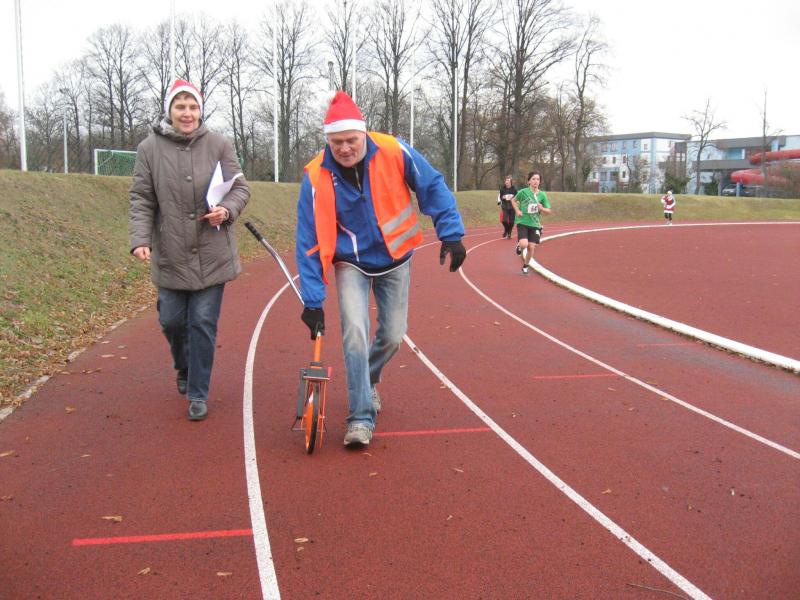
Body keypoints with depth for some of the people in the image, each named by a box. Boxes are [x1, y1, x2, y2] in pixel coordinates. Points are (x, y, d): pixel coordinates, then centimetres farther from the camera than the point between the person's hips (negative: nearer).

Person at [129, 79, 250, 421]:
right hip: (170, 255, 1)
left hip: (212, 255, -1)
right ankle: (184, 368, 43)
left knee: (204, 324, 1)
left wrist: (228, 210, -16)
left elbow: (240, 188, 5)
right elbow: (141, 200, 1)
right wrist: (140, 239, -12)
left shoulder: (218, 145, -1)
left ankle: (198, 394, 16)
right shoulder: (150, 148, 0)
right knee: (172, 321, 10)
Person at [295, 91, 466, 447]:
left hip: (394, 260, 2)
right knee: (355, 333, -17)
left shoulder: (394, 153, -19)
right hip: (352, 264, -1)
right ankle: (362, 417, -3)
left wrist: (451, 234, -12)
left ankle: (368, 379, 40)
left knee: (392, 336, 7)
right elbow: (309, 241, -16)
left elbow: (433, 188, -5)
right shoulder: (316, 177, -19)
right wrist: (312, 301, -18)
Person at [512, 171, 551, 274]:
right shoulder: (523, 192, -7)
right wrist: (517, 211, -3)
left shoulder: (542, 195, 0)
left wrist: (542, 209, -15)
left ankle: (525, 266, 24)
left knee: (531, 247, 1)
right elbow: (513, 200, 12)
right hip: (522, 222, -2)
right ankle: (519, 246, 18)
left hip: (535, 224, 3)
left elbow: (549, 211, 6)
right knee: (524, 244, -20)